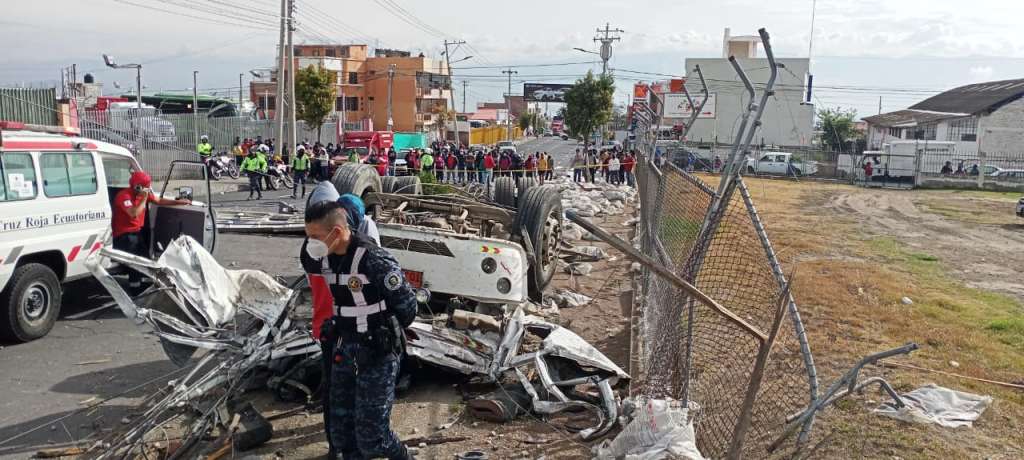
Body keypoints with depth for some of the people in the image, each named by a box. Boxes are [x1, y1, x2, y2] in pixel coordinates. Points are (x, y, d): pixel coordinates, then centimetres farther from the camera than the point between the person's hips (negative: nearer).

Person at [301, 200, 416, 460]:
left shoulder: (374, 260, -23)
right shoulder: (325, 260, 1)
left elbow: (407, 305, -14)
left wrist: (387, 333, 2)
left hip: (377, 354, -7)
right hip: (343, 349, 7)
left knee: (370, 434, -5)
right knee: (341, 427, 13)